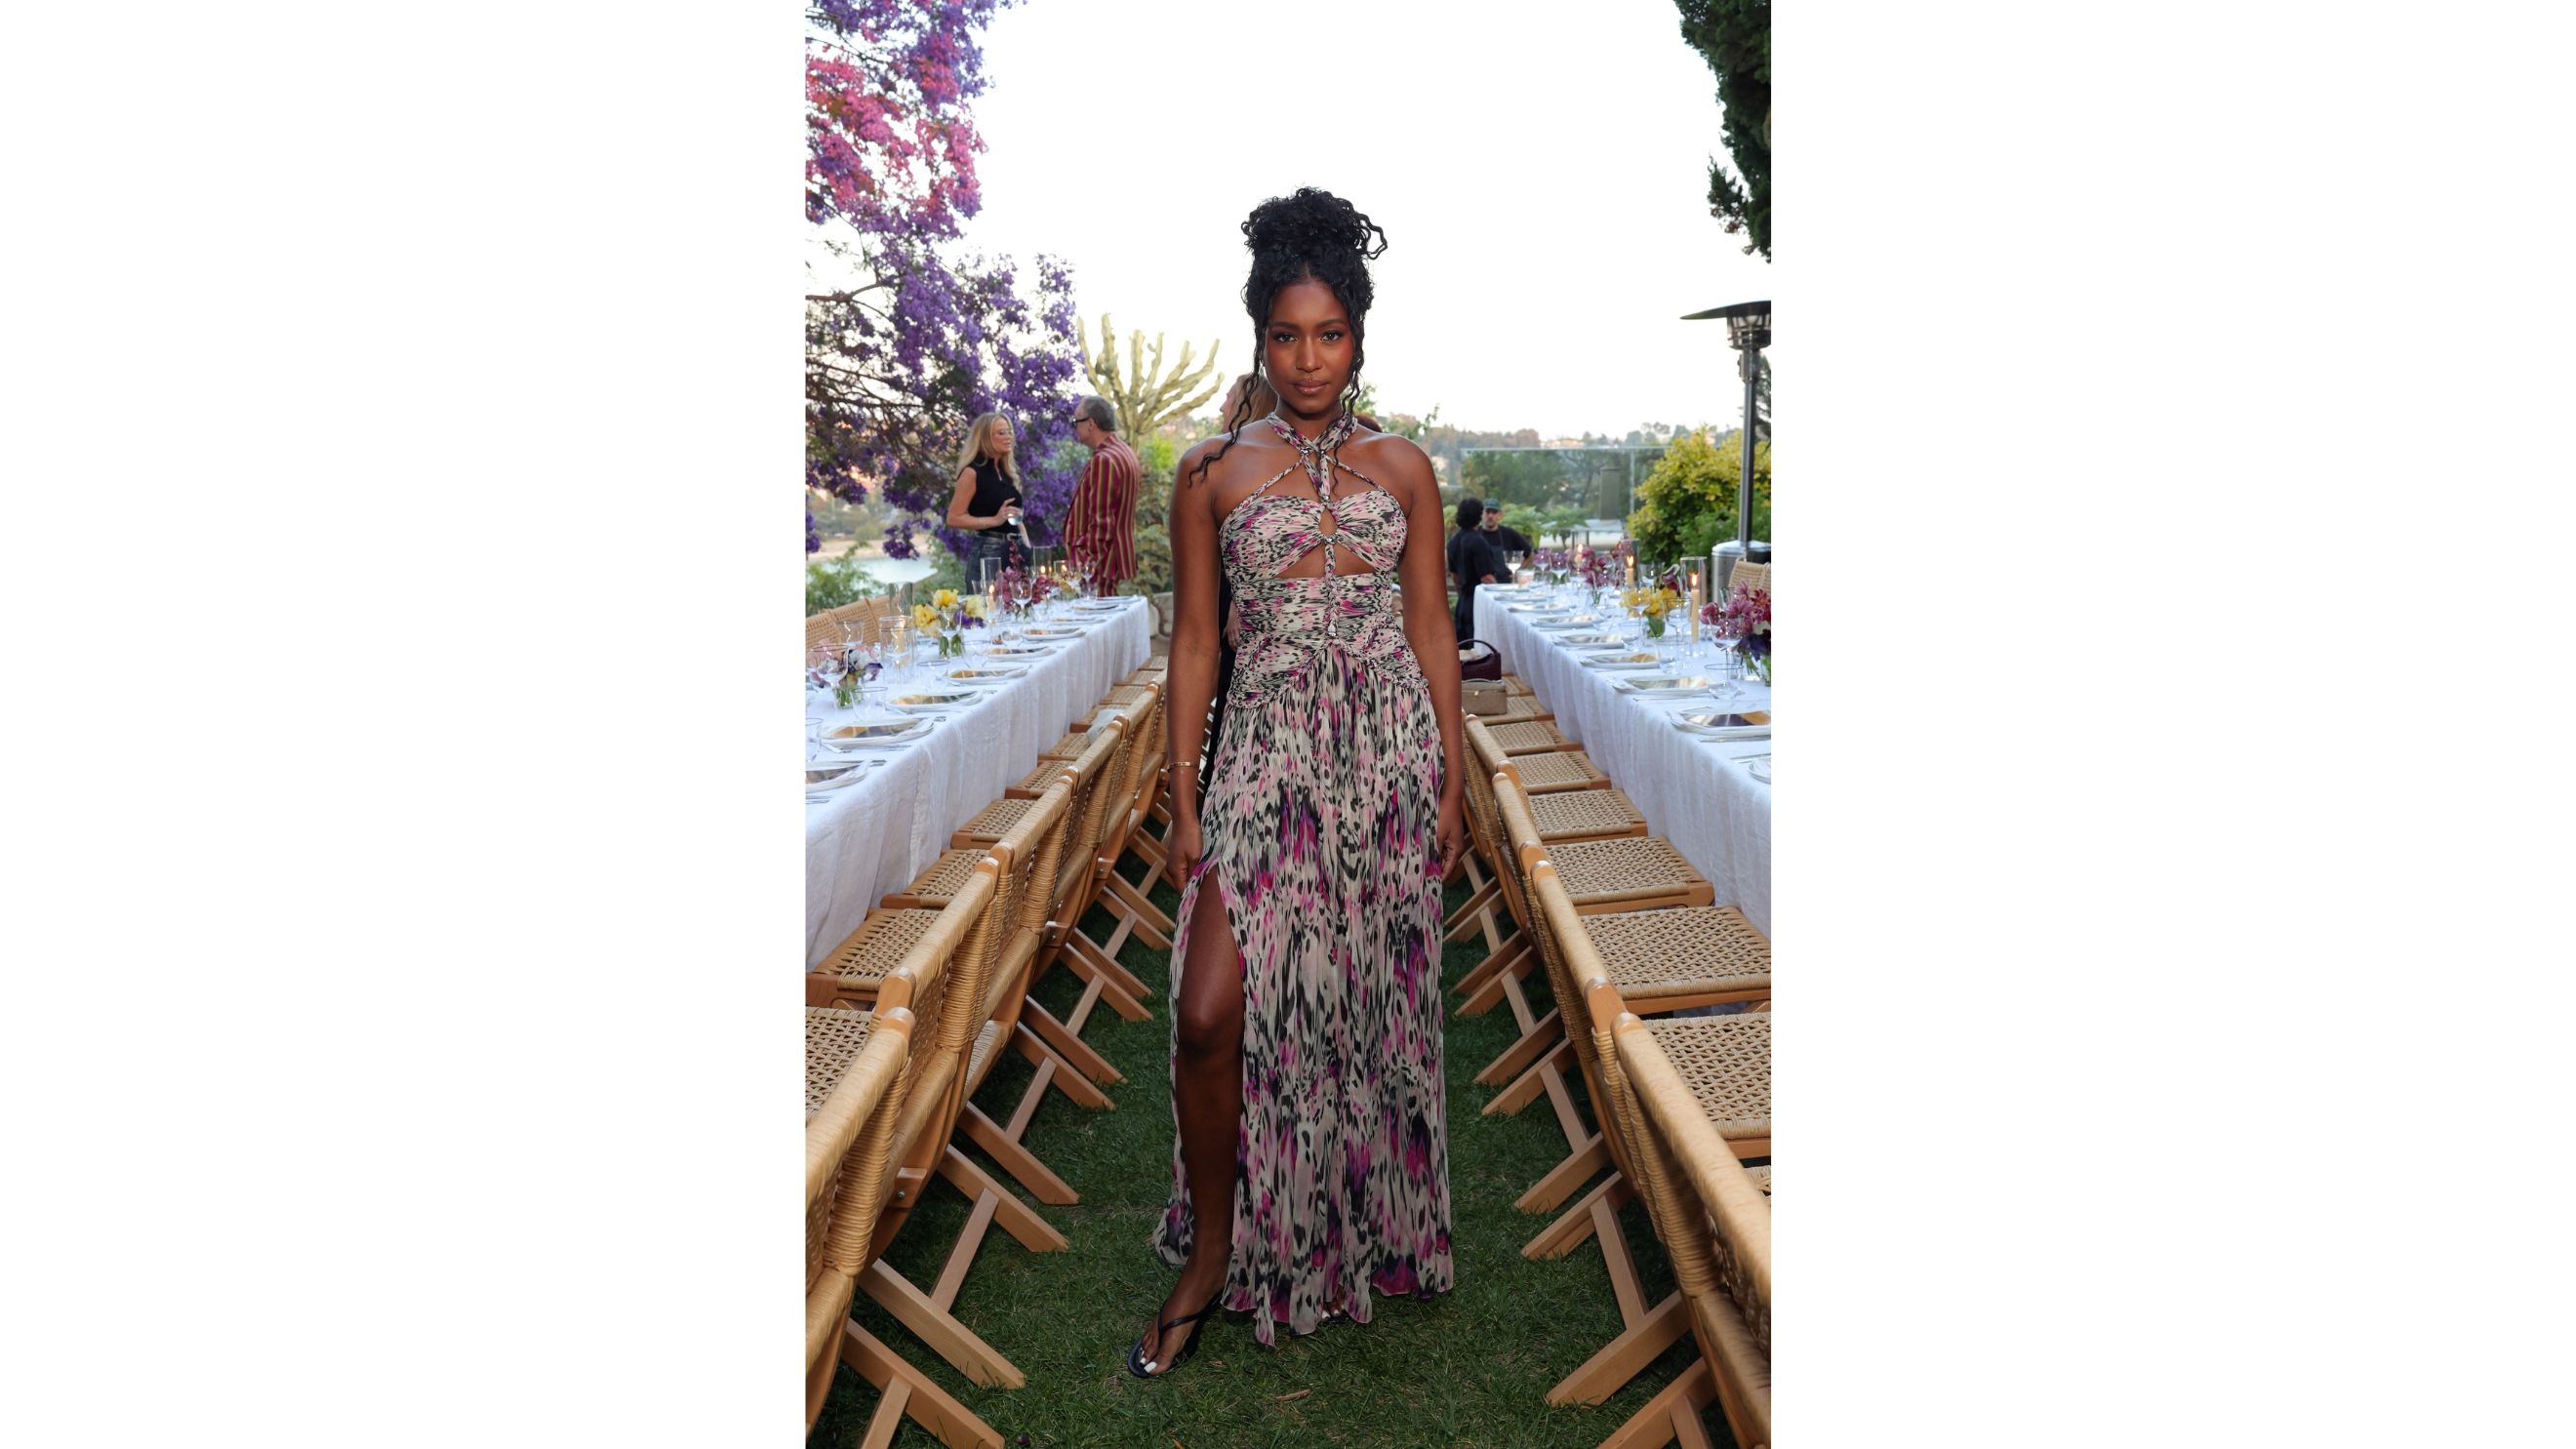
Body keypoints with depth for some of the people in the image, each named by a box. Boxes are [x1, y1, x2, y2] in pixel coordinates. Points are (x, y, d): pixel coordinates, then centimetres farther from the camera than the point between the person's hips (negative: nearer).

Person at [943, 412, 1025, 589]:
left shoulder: (1007, 472, 14)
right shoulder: (973, 472, -7)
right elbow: (953, 518, -11)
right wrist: (994, 520, -17)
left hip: (1012, 551, 7)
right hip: (986, 551, -7)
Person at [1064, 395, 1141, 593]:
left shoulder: (1103, 460, -18)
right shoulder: (1124, 452, 13)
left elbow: (1101, 524, -21)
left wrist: (1087, 570, -18)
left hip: (1100, 567, -10)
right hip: (1117, 560, 10)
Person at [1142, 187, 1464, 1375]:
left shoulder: (1403, 468, 7)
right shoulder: (1211, 471, 2)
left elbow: (1431, 626, 8)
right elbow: (1194, 638, 2)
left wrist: (1455, 777, 4)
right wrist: (1183, 800, -2)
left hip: (1389, 752, 2)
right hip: (1267, 752, -1)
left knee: (1378, 999, 9)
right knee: (1211, 1010, -9)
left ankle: (1376, 1227, 32)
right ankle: (1211, 1261, 12)